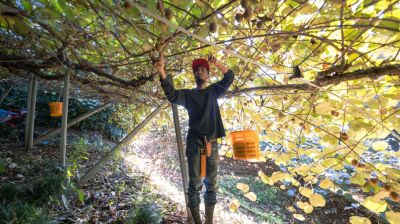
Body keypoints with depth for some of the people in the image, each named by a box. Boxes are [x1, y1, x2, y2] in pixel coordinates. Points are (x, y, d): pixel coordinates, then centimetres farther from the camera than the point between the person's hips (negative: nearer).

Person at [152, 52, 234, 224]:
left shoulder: (213, 91, 14)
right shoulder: (188, 94, 8)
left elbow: (230, 76, 13)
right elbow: (172, 95, -10)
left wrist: (217, 64, -1)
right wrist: (161, 71, -22)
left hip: (212, 143, 2)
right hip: (194, 143, -2)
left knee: (211, 185, 7)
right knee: (195, 184, -2)